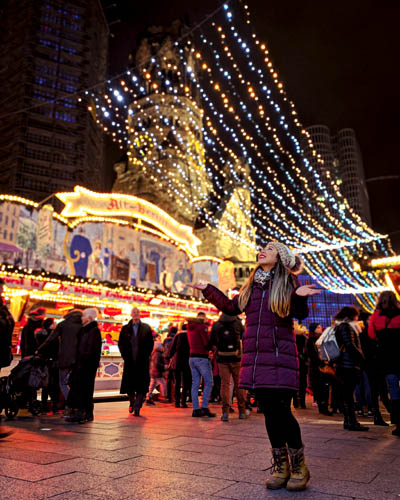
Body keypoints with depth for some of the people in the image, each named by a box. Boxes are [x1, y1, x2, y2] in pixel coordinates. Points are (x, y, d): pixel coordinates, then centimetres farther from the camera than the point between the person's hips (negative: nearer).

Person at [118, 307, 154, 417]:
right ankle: (132, 402, 32)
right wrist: (125, 356, 0)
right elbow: (120, 343, 11)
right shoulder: (125, 329, 9)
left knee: (141, 386, -4)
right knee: (128, 384, 5)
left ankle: (137, 409, 3)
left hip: (142, 362, -1)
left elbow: (151, 344, 7)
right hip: (129, 362, 1)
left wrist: (146, 356, -2)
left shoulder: (146, 328, 6)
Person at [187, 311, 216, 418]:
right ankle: (204, 407, -7)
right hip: (202, 358, -8)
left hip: (192, 357, 8)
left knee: (195, 383, 7)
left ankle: (196, 409, 6)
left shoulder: (190, 327, 13)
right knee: (208, 382, -2)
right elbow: (207, 343, -16)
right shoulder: (202, 326, -10)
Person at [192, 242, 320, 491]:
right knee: (269, 412, 8)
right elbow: (231, 307, 23)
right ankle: (281, 467, 22)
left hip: (280, 356, -4)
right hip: (256, 357, 4)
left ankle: (299, 466, 13)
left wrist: (299, 297, -25)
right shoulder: (252, 284, 14)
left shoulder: (287, 281, 2)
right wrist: (209, 290, 21)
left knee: (281, 411, -7)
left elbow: (301, 314, -5)